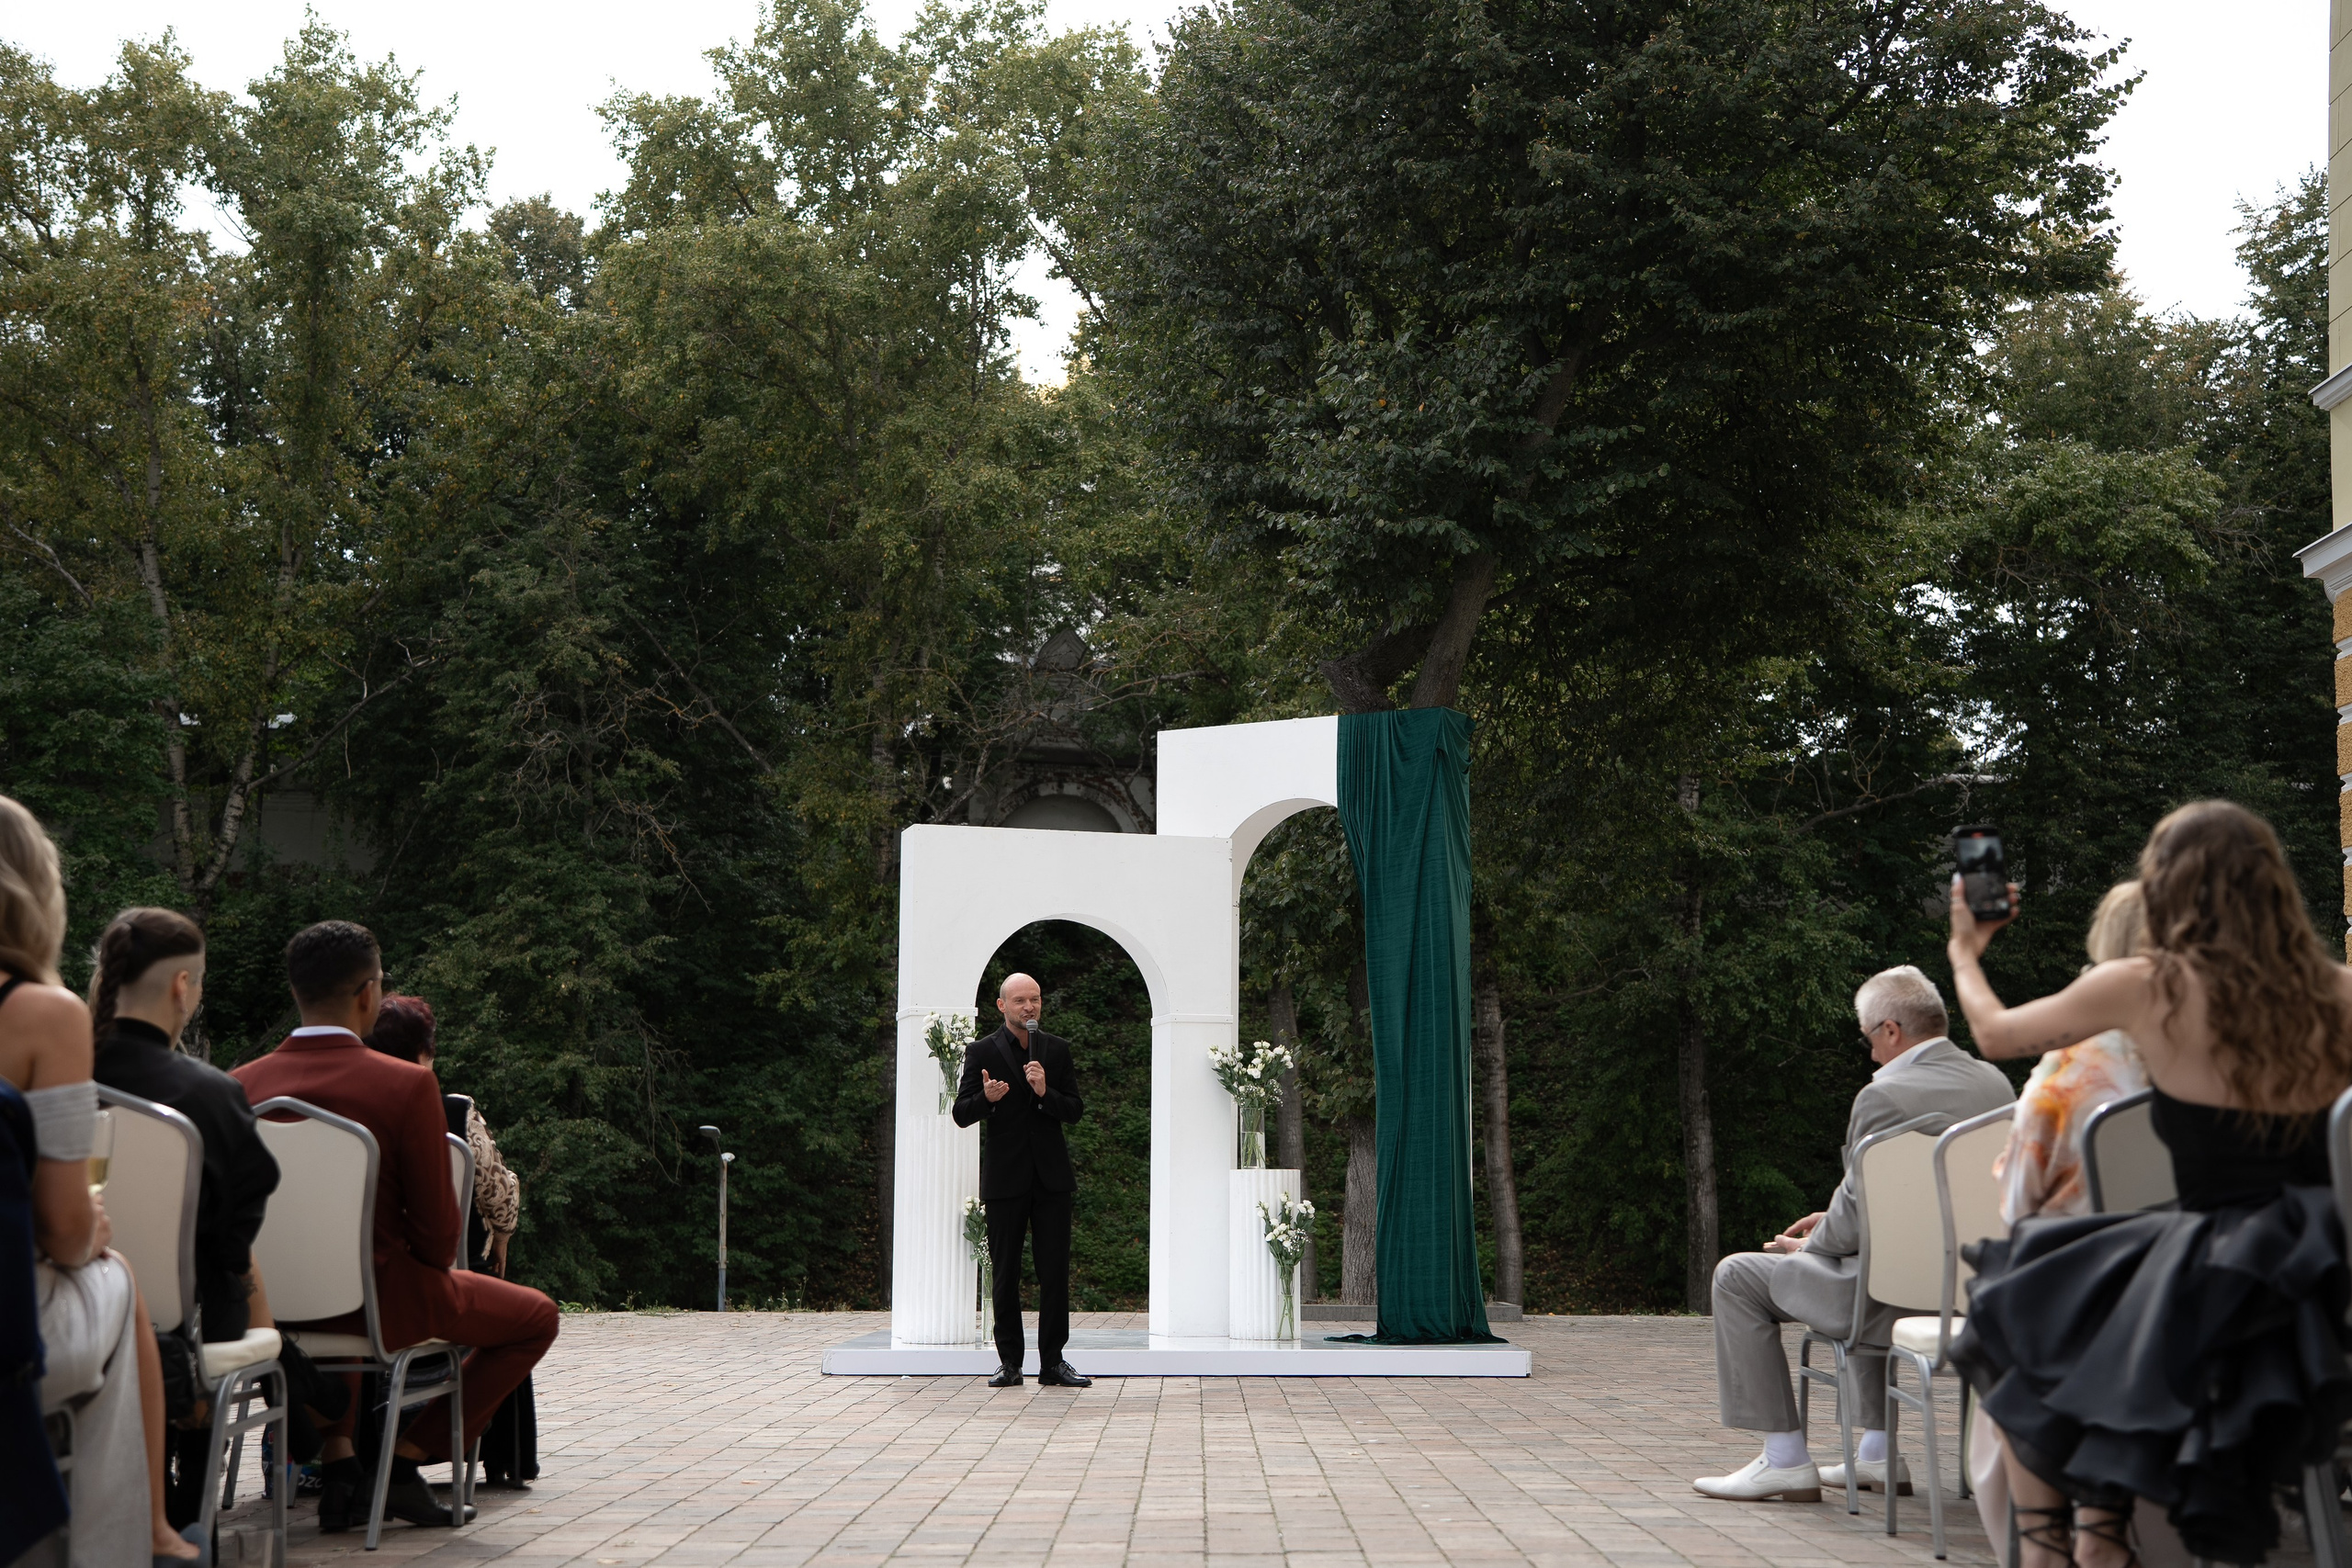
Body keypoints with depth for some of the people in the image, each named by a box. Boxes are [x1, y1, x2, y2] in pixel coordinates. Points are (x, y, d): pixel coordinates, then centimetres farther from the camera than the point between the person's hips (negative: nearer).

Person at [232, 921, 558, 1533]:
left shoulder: (241, 1086, -6)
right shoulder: (408, 1085, -20)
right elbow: (436, 1227, -15)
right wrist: (437, 1275, 8)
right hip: (381, 1303, -5)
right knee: (537, 1317, 17)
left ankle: (336, 1460, 28)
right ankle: (404, 1459, 11)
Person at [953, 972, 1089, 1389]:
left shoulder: (1057, 1050, 9)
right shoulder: (982, 1052, 2)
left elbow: (1075, 1110, 5)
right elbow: (961, 1114, 0)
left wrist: (1046, 1092, -14)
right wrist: (986, 1098, -21)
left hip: (1051, 1176, 2)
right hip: (1005, 1178, -2)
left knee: (1055, 1272, 0)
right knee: (1006, 1273, 2)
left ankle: (1053, 1362, 6)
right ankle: (1009, 1363, 9)